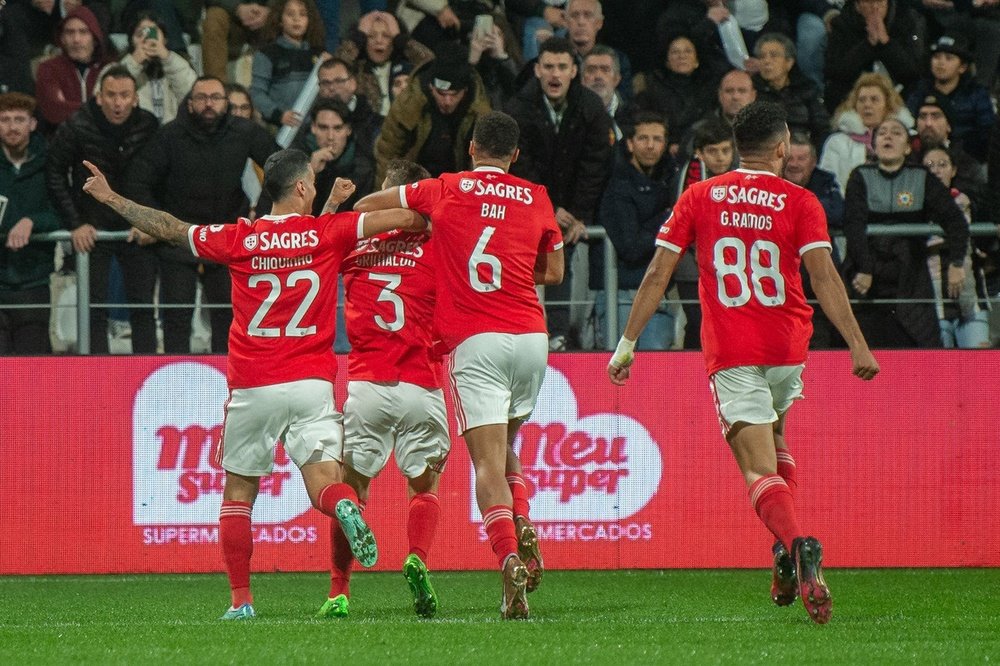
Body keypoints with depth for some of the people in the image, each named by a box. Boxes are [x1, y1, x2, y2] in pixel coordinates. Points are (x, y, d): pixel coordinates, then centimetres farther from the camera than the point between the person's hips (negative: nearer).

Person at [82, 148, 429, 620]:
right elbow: (406, 219, -5)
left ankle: (240, 599, 8)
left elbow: (169, 230, 10)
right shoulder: (327, 231, -2)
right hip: (311, 383, -1)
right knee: (324, 483, -6)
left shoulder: (240, 239, 0)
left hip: (251, 389, 1)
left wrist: (110, 198, 22)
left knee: (238, 493, 13)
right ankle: (345, 507, -42)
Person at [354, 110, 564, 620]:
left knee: (488, 462, -8)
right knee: (504, 444, 23)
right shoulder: (536, 198, 12)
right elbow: (554, 272, 25)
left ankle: (510, 562, -26)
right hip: (531, 337, 3)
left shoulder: (445, 190, 7)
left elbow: (365, 206, 19)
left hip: (475, 342, -3)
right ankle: (522, 528, -1)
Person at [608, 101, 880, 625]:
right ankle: (789, 557, 19)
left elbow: (657, 275, 2)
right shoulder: (799, 202, 0)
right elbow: (823, 276, -11)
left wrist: (627, 344, 7)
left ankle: (797, 544, -36)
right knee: (774, 443, 28)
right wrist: (858, 346, -12)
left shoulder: (700, 197, 4)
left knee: (760, 471, -9)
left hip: (730, 354, -1)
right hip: (786, 349, 1)